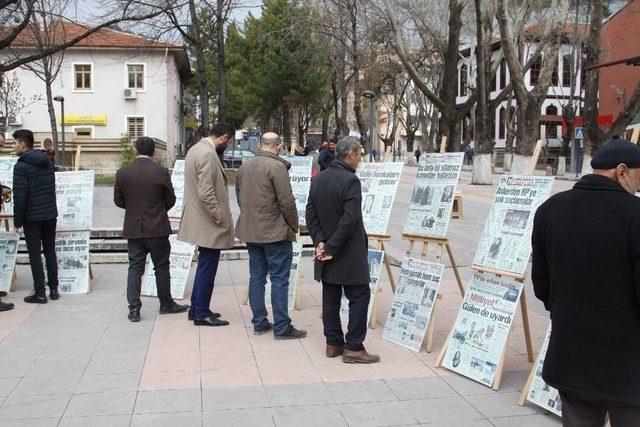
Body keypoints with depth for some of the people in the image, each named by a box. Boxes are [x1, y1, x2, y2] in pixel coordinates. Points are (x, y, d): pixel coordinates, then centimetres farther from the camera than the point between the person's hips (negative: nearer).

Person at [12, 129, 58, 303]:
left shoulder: (21, 166, -14)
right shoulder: (47, 162, 8)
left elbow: (20, 196, -16)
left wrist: (17, 220, -9)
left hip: (32, 217, -6)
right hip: (51, 214, 6)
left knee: (35, 254, 1)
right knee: (50, 251, 13)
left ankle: (39, 293, 3)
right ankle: (54, 289, 17)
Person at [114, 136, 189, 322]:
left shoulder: (122, 173, -3)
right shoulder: (161, 172, -9)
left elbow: (118, 200, 5)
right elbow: (171, 200, -1)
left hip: (133, 229, 2)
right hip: (157, 229, -2)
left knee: (135, 268, 8)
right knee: (161, 267, 11)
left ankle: (134, 308, 5)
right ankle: (166, 304, 22)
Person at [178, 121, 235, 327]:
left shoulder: (196, 149, 10)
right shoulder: (208, 154, -21)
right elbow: (206, 194, -25)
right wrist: (220, 219, -18)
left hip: (200, 220, 10)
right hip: (209, 224, -10)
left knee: (204, 266, 19)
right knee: (207, 268, 0)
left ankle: (196, 308, 29)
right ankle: (202, 314, 9)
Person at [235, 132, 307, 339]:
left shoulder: (245, 166, 9)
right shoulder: (276, 166, -15)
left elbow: (239, 197, 15)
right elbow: (286, 200, -16)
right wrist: (294, 225, -3)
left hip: (250, 231, 7)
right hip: (275, 232, -7)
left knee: (257, 276, 13)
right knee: (279, 279, -1)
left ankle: (259, 323, 19)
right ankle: (281, 327, 2)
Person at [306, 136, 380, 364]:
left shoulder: (318, 179, 7)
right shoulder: (351, 181, -17)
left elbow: (310, 214, 6)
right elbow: (349, 219, -22)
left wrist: (320, 241, -1)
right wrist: (332, 246, -15)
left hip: (327, 252, 8)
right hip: (349, 254, -8)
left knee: (331, 298, 13)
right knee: (359, 296, 2)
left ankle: (333, 344, 21)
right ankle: (353, 347, 5)